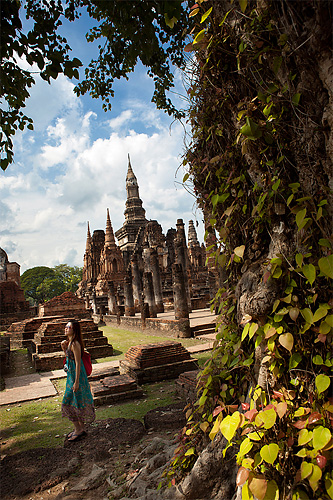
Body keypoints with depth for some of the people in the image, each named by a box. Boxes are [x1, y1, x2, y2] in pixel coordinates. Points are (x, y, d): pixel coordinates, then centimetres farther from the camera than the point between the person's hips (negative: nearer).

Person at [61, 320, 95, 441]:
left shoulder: (75, 344, -21)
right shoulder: (69, 342, 7)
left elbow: (78, 363, -22)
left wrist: (76, 382, -21)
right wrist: (64, 348, 1)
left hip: (76, 376, -9)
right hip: (71, 375, 9)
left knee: (70, 403, 1)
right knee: (76, 403, 17)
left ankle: (78, 430, 16)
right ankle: (80, 429, 30)